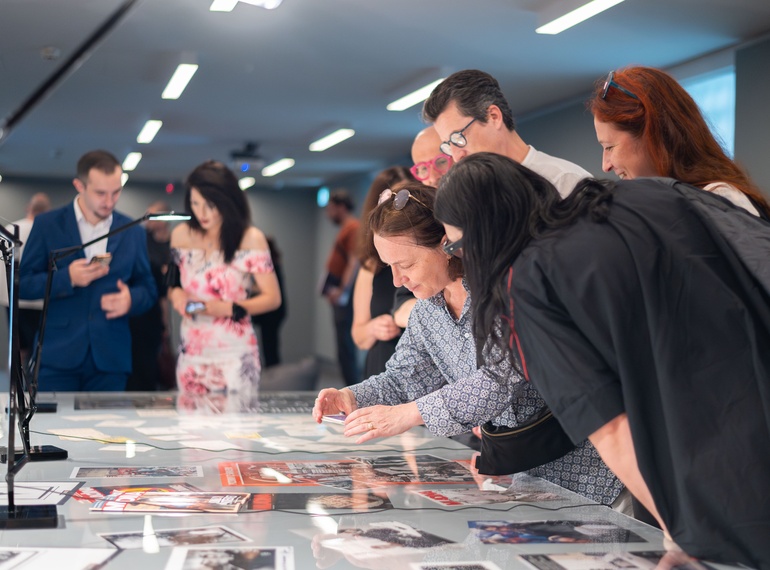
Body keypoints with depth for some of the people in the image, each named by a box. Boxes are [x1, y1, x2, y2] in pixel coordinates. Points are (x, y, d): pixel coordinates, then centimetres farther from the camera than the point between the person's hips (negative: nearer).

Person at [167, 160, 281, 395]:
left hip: (234, 355, -3)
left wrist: (230, 308, -19)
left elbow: (272, 298, -6)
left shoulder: (251, 239, -6)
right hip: (191, 354, 4)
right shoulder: (181, 235, 5)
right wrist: (175, 294, -5)